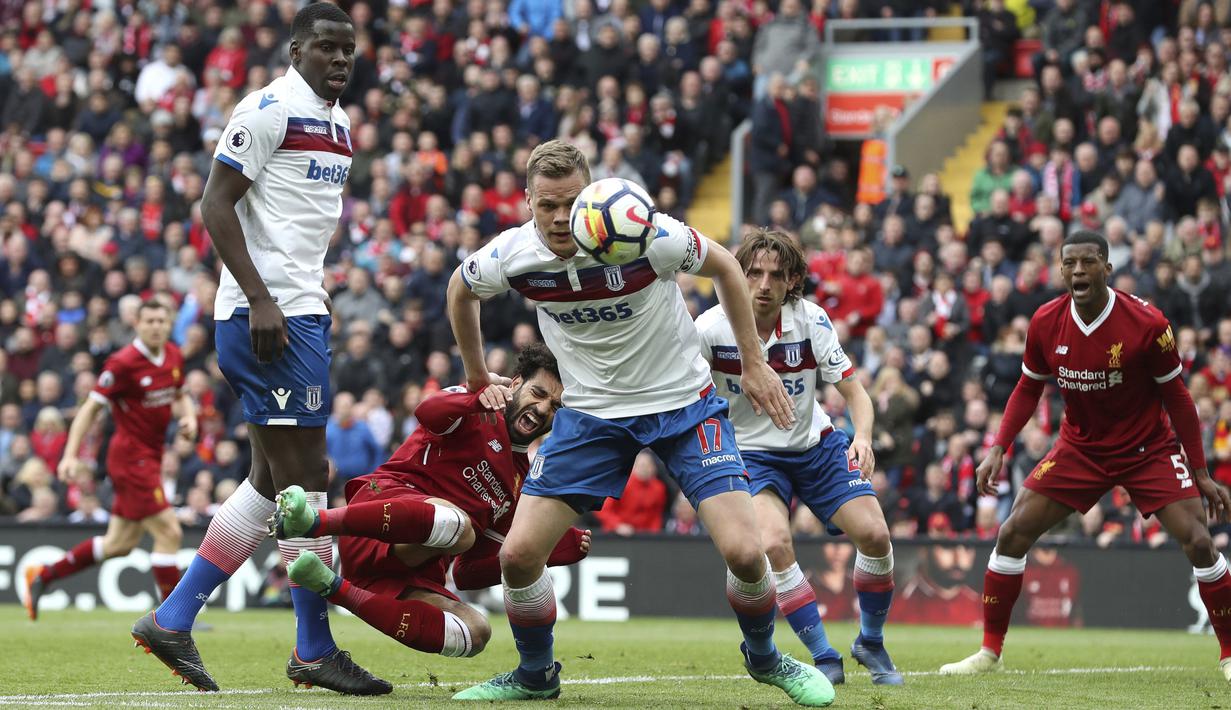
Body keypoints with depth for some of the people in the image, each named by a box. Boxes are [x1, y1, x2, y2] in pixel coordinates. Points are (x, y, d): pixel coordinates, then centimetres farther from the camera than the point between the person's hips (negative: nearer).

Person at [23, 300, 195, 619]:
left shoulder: (174, 356, 7)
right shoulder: (123, 363, -16)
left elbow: (181, 395, 24)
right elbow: (90, 409, -14)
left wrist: (189, 417, 1)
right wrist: (71, 455, -20)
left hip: (149, 458, 9)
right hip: (131, 457, -9)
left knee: (119, 544, 14)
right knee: (169, 533, -12)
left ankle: (42, 575, 26)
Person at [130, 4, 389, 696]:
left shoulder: (340, 123, 17)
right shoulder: (271, 110, -11)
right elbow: (216, 203, -15)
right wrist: (261, 299, -21)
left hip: (302, 310, 10)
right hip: (267, 315, -10)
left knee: (275, 481, 12)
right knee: (304, 476, -6)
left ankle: (173, 619, 14)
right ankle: (315, 650, 0)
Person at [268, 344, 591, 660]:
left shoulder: (522, 485, 27)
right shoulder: (480, 413, 8)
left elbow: (472, 571, 22)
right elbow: (428, 412, -18)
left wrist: (562, 549, 14)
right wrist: (478, 398, -38)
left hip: (416, 572, 7)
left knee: (475, 634, -21)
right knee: (457, 524, -39)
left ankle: (336, 590, -21)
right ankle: (313, 521, -45)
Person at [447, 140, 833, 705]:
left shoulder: (647, 234, -24)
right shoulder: (511, 256, -15)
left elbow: (723, 266, -4)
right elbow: (460, 289, 9)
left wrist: (754, 364, -1)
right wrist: (476, 376, 17)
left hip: (683, 404, -2)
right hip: (591, 414, 2)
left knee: (743, 551, -16)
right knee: (518, 553, -9)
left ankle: (764, 657, 16)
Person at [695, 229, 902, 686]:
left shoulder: (812, 320, -14)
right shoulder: (713, 327, -19)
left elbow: (854, 391, -10)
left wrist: (862, 437, -29)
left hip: (816, 445, 2)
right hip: (752, 454, -2)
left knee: (874, 533, -13)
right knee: (773, 543, -28)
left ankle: (871, 643, 13)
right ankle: (825, 659, -14)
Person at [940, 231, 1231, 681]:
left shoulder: (1146, 324, -20)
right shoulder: (1046, 323, -11)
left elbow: (1176, 396, -10)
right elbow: (1028, 388, 5)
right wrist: (998, 448, -6)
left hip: (1148, 449, -3)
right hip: (1080, 449, 3)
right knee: (1013, 533, -6)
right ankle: (990, 652, 7)